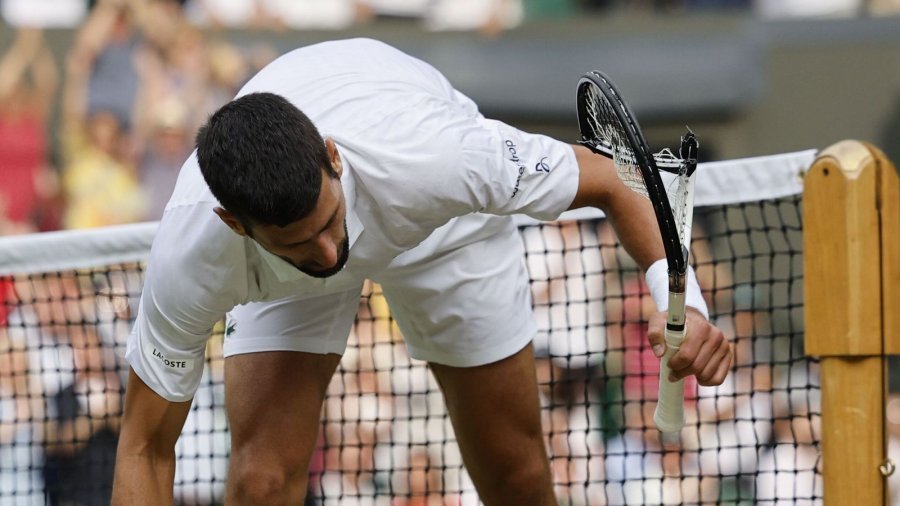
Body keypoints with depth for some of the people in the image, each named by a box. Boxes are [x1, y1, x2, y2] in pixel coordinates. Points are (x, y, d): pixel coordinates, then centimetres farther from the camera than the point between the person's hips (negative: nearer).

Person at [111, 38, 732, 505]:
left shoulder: (431, 156, -46)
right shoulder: (192, 255, -40)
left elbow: (606, 180, -30)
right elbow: (145, 446, -28)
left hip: (442, 223, 0)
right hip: (279, 282, 0)